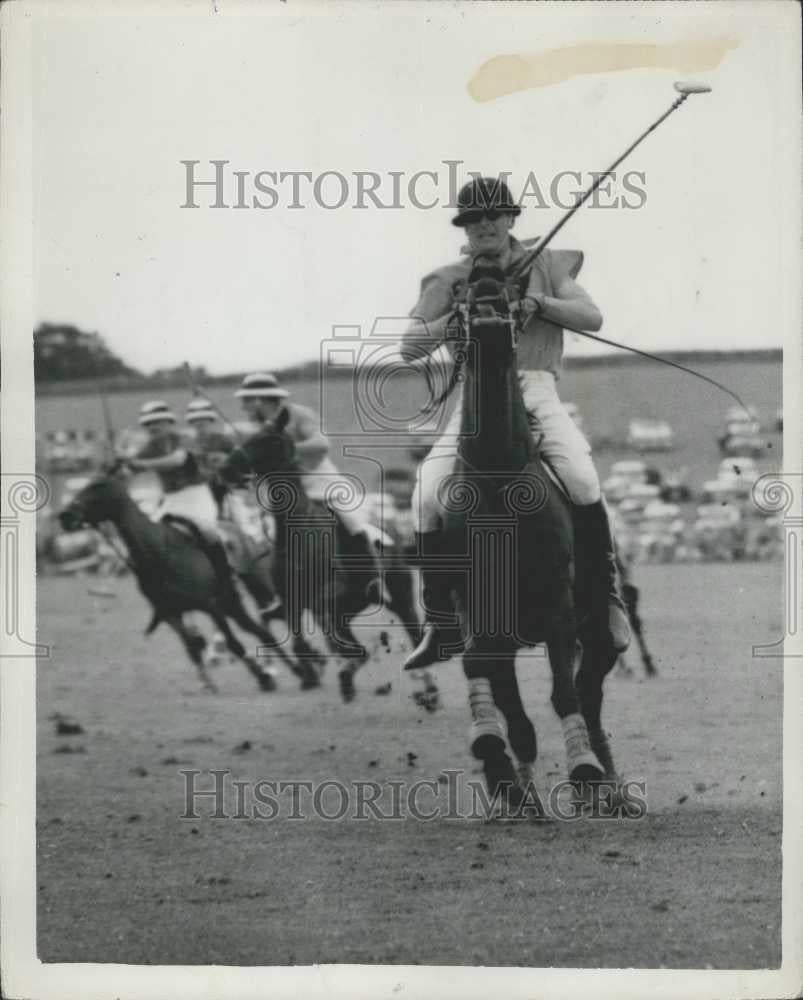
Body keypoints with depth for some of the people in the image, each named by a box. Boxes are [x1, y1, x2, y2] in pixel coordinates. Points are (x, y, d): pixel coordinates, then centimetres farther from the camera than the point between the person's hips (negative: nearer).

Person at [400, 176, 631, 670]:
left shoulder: (545, 266, 11)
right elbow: (410, 349, 6)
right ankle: (438, 624, -6)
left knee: (582, 481, -27)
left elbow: (592, 317, 2)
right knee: (428, 495, -17)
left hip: (536, 390, -1)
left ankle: (609, 594, -7)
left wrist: (539, 302, -14)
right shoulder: (450, 281, 11)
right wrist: (453, 318, -11)